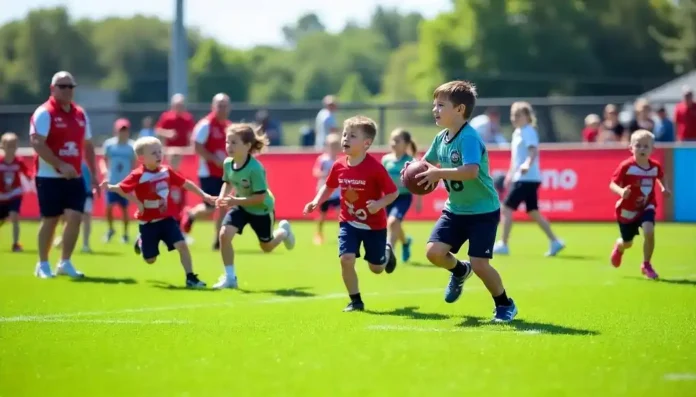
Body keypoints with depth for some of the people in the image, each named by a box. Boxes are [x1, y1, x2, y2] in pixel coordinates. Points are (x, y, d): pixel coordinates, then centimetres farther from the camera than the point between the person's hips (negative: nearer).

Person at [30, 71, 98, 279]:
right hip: (49, 176, -5)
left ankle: (65, 262, 9)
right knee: (50, 220, 2)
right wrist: (60, 165, -25)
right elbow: (37, 143, -20)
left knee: (75, 217, -3)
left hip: (75, 177, 5)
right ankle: (43, 264, 15)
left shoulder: (81, 114, 11)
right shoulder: (44, 113, -10)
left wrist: (93, 174, 13)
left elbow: (87, 146, 19)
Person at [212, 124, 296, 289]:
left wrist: (236, 200, -37)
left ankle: (283, 231, 52)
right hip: (240, 206, 5)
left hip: (261, 209, -5)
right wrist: (222, 197, -14)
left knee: (267, 246, 17)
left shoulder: (255, 168, -35)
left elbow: (260, 197, -32)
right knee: (224, 234, -18)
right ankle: (230, 277, -4)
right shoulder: (228, 163, -16)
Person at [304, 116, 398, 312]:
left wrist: (380, 204, -35)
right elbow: (329, 186, 9)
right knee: (346, 259, -16)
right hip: (349, 222, 3)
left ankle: (387, 251, 50)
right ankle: (356, 301, 3)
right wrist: (316, 201, -6)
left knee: (376, 267, 11)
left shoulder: (375, 167, -24)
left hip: (374, 224, -3)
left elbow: (393, 193, -17)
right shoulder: (339, 166, -10)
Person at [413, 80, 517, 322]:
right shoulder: (441, 138, 2)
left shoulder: (469, 138, -24)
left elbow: (471, 171, -38)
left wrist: (439, 174, -38)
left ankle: (505, 305, 15)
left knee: (479, 264, -11)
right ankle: (460, 270, 27)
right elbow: (428, 164, 16)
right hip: (455, 209, 7)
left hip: (483, 211, -7)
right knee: (434, 251, -8)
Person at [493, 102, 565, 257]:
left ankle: (503, 245, -4)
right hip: (521, 178, 10)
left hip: (527, 179, -10)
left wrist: (527, 164, -44)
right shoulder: (517, 132, 16)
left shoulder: (528, 132, -12)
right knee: (533, 212, 9)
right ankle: (554, 242, 10)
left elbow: (533, 151, -27)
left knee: (507, 208, -8)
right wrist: (510, 174, 29)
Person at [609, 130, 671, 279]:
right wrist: (621, 191, -44)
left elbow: (660, 177, 13)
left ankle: (646, 265, -2)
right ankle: (619, 246, 57)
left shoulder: (655, 166, -11)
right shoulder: (626, 166, -24)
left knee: (649, 232, -25)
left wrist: (664, 188, -4)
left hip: (646, 207, 2)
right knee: (627, 243, 15)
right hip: (627, 209, -2)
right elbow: (612, 184, -24)